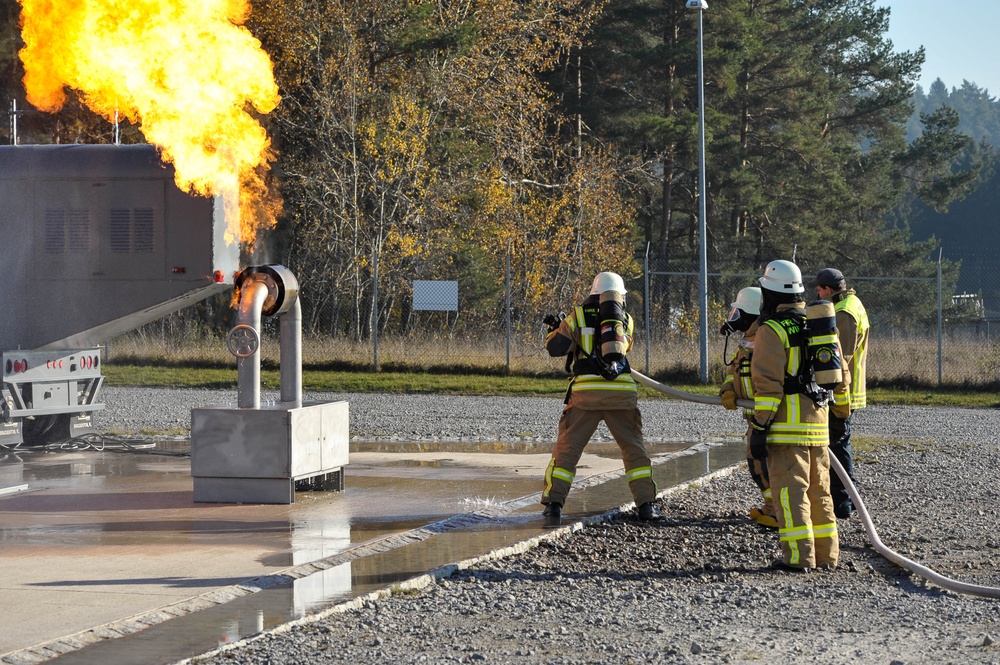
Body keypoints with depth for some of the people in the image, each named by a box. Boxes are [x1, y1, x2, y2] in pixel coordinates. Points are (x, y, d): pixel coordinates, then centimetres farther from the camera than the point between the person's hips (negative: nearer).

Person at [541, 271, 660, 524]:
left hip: (585, 390, -1)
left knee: (568, 448, 5)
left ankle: (554, 502, -2)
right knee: (634, 448, 11)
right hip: (621, 391, 1)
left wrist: (556, 330, 24)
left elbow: (555, 348, 2)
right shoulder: (625, 320, 12)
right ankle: (646, 504, 7)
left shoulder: (578, 316, 5)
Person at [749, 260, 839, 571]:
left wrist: (759, 428, -14)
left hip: (786, 426, -8)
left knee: (790, 489, -6)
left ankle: (798, 555, -10)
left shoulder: (772, 331, -10)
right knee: (818, 489, 13)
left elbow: (767, 384, -15)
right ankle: (826, 553, 16)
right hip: (818, 425, 8)